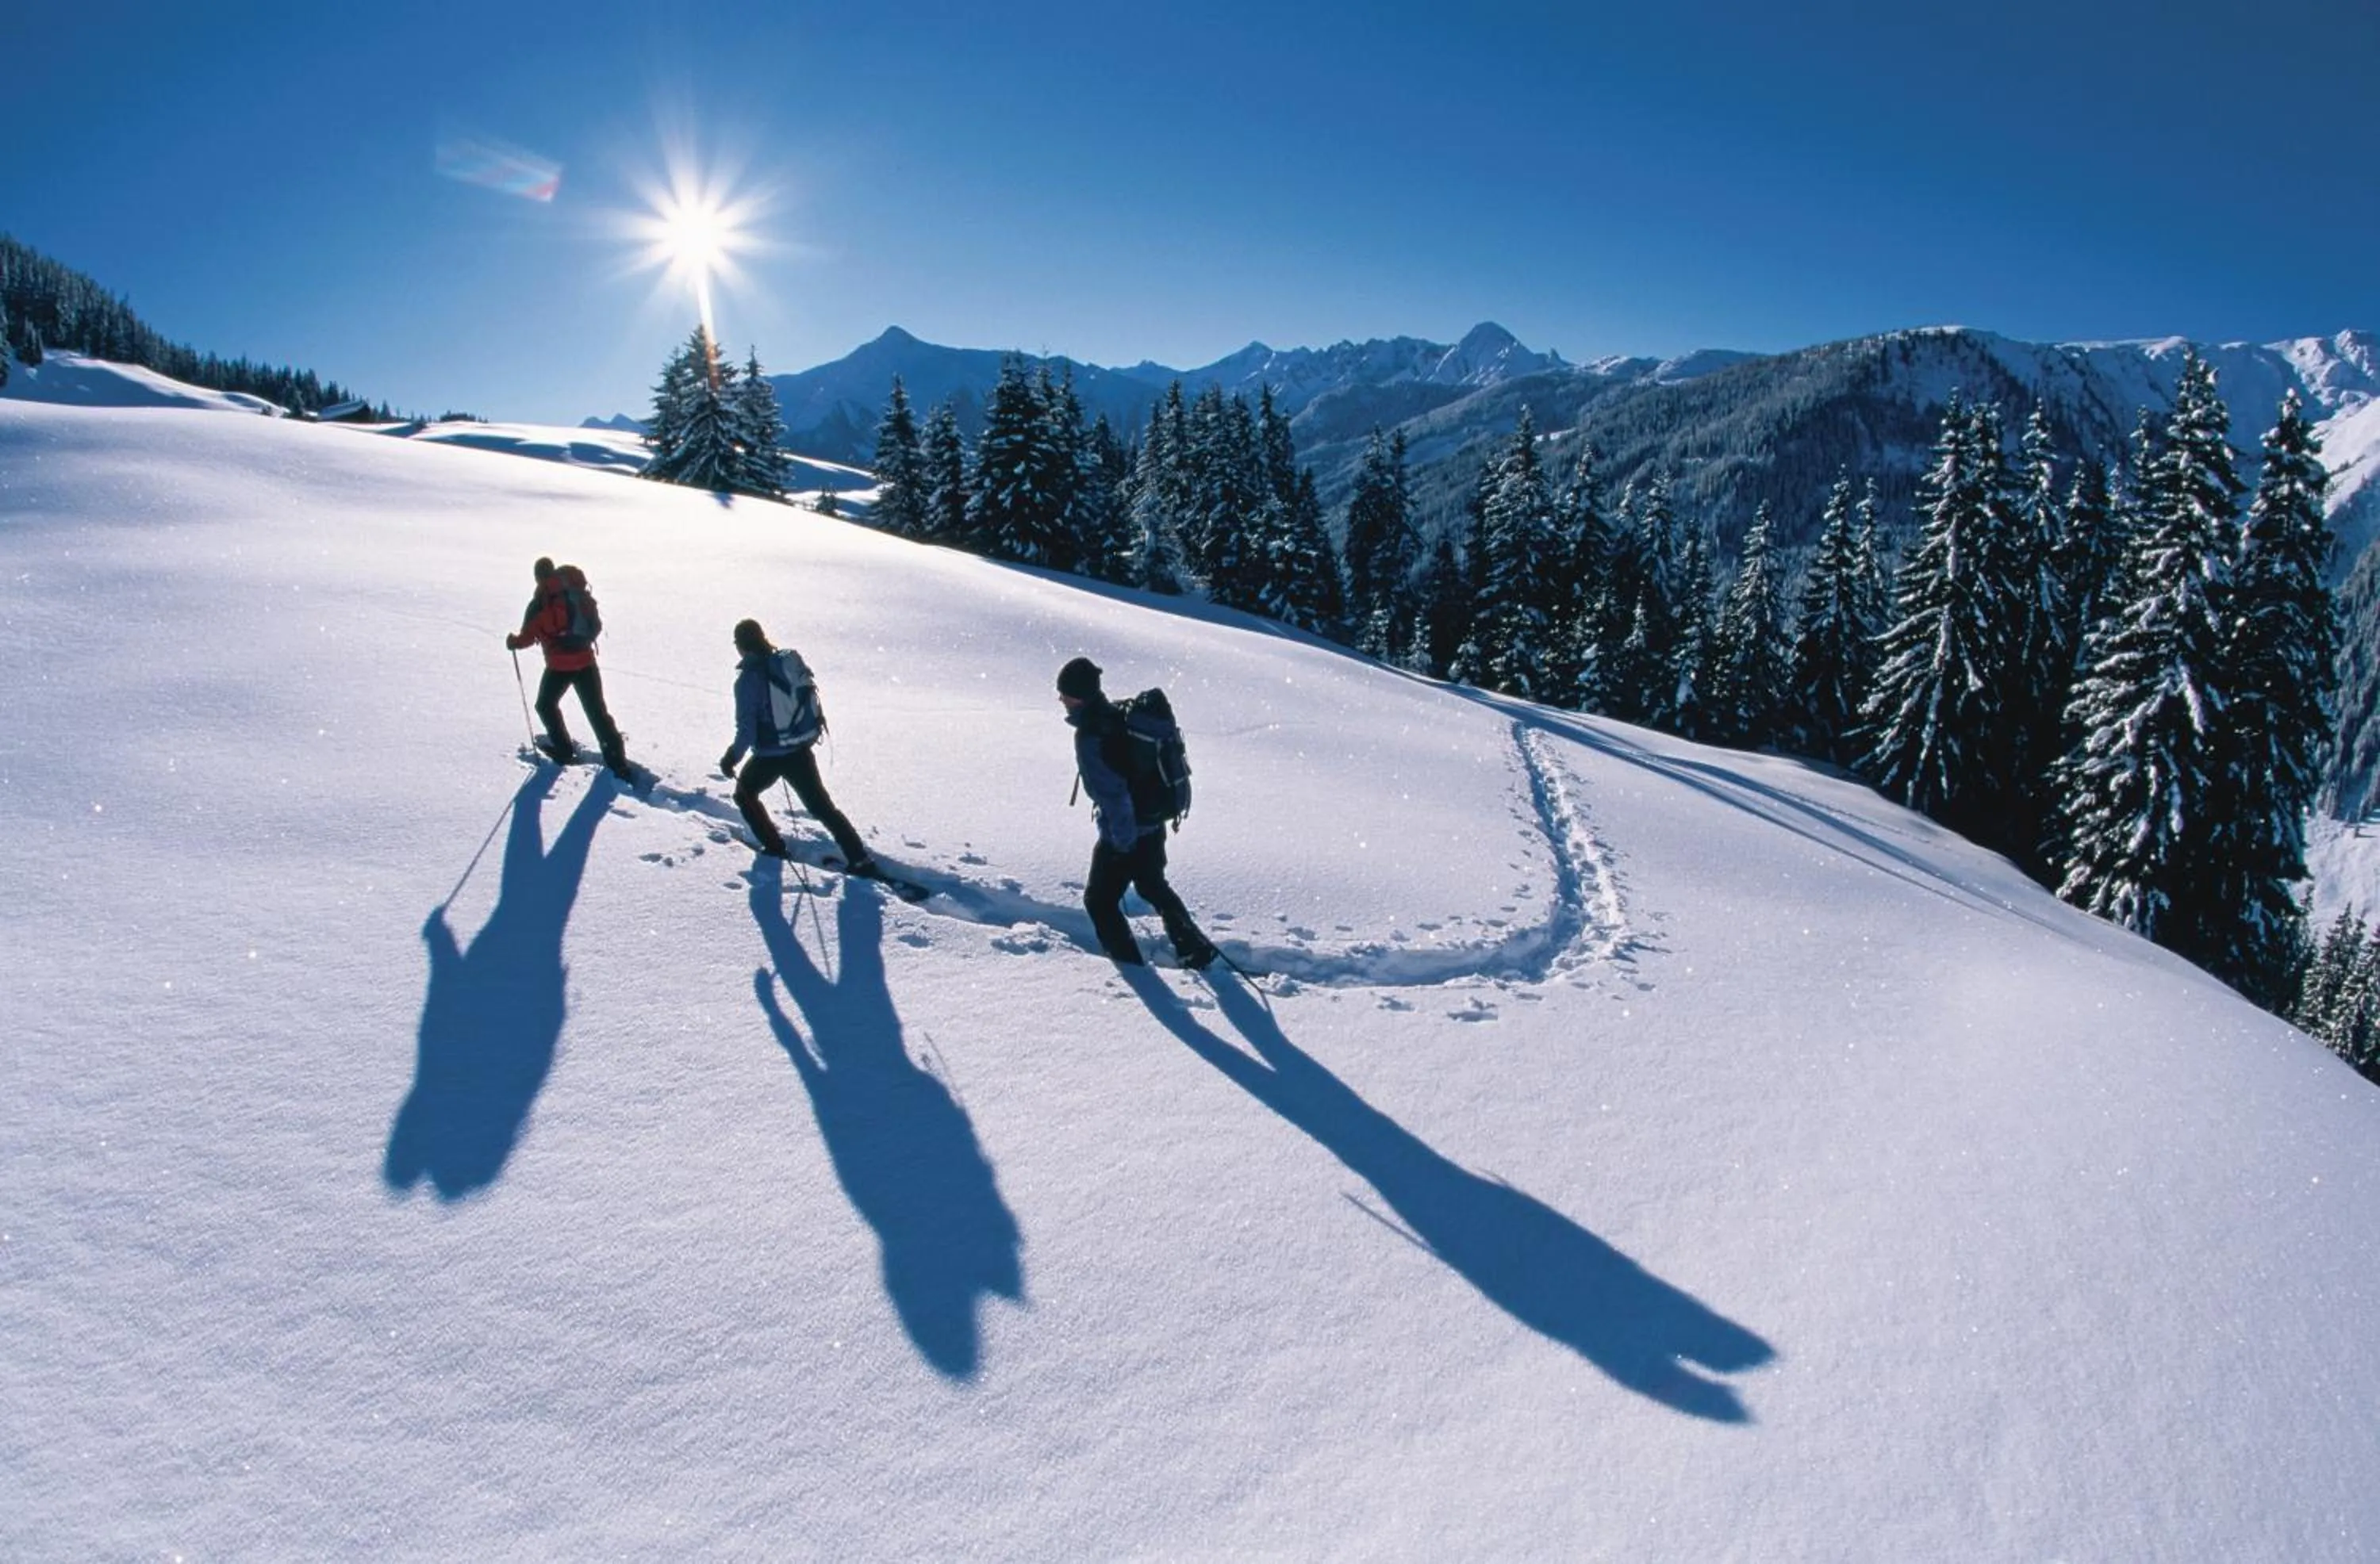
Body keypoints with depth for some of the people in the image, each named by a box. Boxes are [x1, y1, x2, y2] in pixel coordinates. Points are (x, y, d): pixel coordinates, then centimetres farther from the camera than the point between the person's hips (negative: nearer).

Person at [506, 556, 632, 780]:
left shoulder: (539, 604, -8)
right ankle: (617, 760, 0)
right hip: (586, 661, 4)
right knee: (597, 711, 7)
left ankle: (564, 750, 25)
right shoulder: (577, 594, 4)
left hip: (559, 666, -4)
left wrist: (513, 641, 16)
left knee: (546, 705, 22)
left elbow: (528, 637, -5)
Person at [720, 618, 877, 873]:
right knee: (821, 805, 15)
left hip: (770, 754, -5)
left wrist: (732, 757, -6)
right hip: (801, 749, 5)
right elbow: (810, 695, 8)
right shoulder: (791, 660, -2)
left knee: (744, 793, 24)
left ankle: (774, 847, 24)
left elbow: (747, 728, -18)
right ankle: (861, 859, 11)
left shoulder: (748, 679, -18)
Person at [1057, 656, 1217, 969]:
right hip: (1153, 825, 9)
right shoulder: (1119, 714, 2)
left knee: (1099, 900, 11)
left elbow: (1112, 791, -26)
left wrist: (1121, 840, -18)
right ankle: (1197, 950, 36)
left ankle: (1132, 965, 16)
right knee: (1153, 887, 29)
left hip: (1125, 835, -9)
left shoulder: (1089, 735, -24)